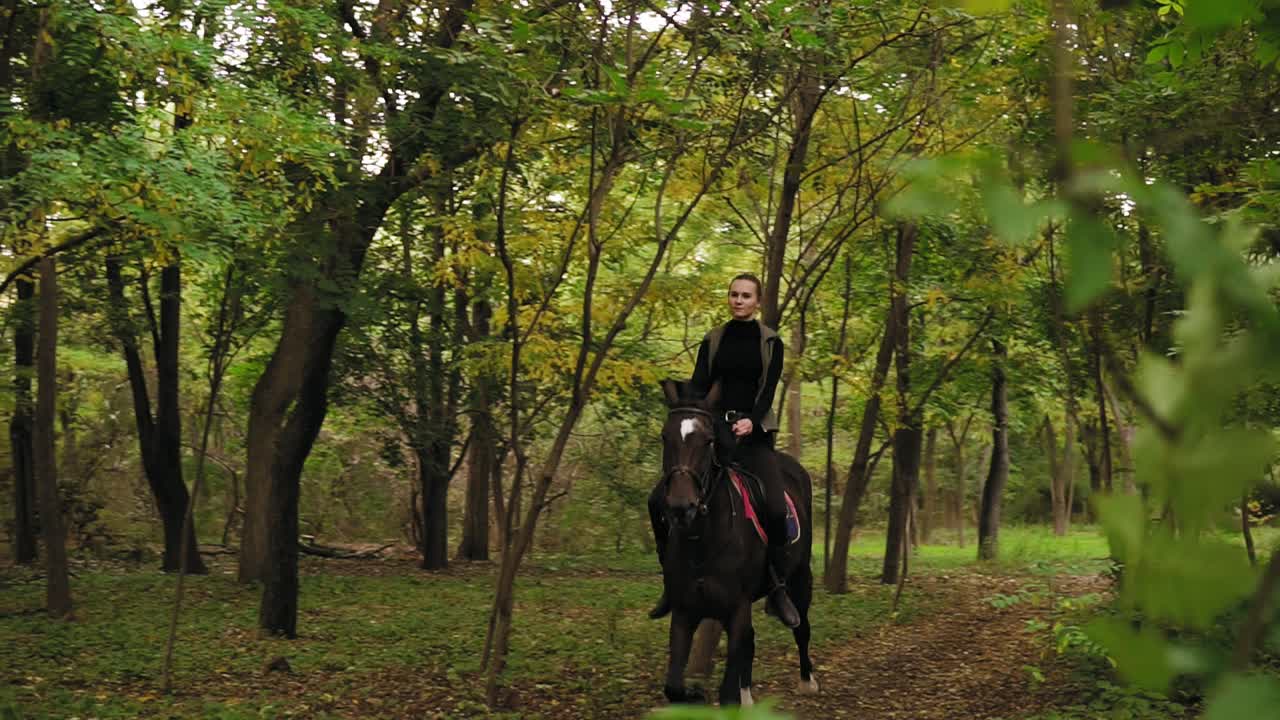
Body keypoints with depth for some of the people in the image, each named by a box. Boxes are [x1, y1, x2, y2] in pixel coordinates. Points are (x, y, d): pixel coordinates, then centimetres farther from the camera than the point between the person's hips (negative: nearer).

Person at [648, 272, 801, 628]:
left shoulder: (770, 342, 5)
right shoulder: (713, 340, 11)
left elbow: (769, 389, -6)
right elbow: (698, 385, 1)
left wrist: (751, 421, -24)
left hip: (753, 433, -3)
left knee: (775, 508, -26)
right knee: (659, 500, -11)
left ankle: (778, 590, -9)